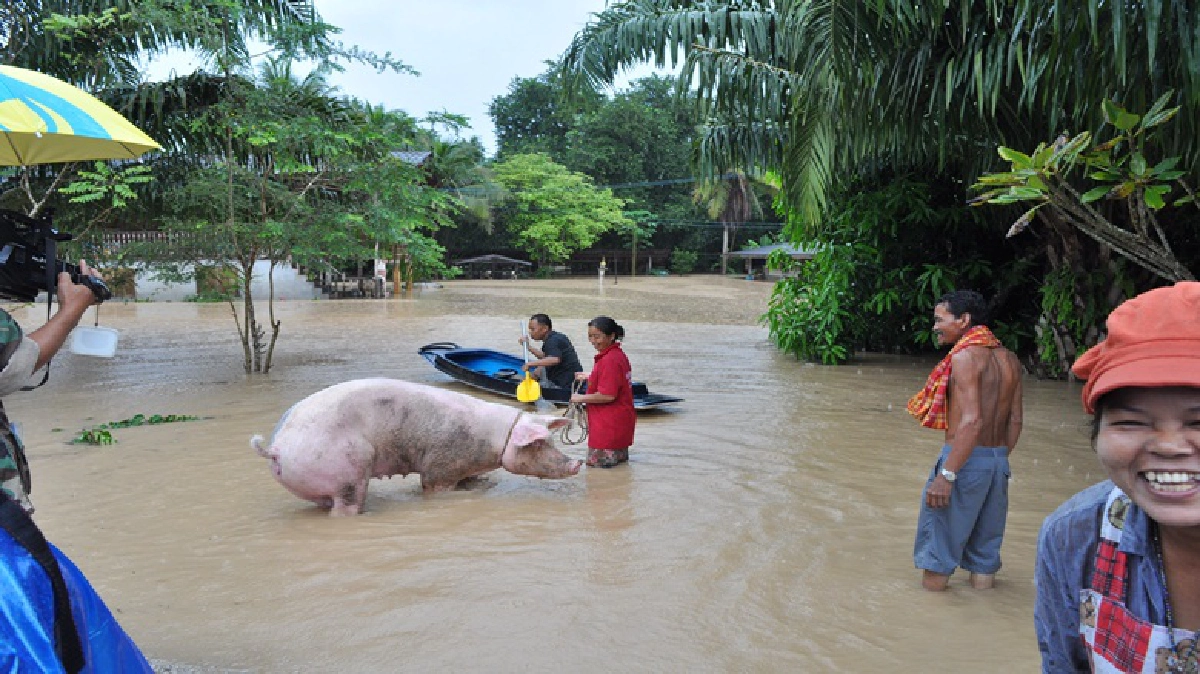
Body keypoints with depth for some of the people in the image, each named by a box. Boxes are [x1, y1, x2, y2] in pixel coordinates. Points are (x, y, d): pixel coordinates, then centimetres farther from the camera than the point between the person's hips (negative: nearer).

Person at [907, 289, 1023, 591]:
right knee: (985, 534, 18)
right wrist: (999, 460, 21)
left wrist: (946, 475, -23)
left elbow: (972, 421, -22)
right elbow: (1015, 421, 12)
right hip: (999, 461, 8)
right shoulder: (1009, 359, 10)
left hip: (967, 459, -8)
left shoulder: (965, 356, -14)